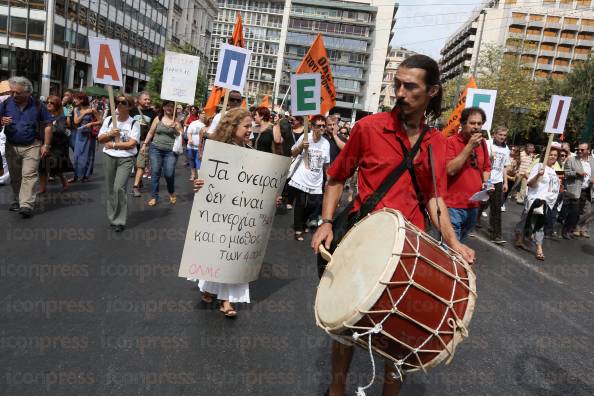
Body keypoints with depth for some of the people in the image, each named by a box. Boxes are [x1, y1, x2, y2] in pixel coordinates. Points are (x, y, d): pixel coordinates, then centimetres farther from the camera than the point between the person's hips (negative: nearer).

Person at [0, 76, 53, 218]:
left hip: (32, 146, -3)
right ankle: (17, 200, 26)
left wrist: (46, 145, -6)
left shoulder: (38, 105, -5)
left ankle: (27, 205, -13)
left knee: (29, 175, -10)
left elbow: (47, 125, 0)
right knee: (15, 176, 12)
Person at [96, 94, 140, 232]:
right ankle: (112, 217, 22)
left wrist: (113, 145, -12)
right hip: (109, 157, 4)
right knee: (110, 189, 8)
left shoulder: (134, 123, -4)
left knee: (119, 188, -14)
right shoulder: (109, 120, 7)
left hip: (126, 159, -4)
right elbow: (100, 139, 8)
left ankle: (119, 221, -4)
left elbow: (131, 144, -14)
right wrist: (110, 134, -10)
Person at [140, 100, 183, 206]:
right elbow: (151, 133, 12)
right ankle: (154, 197, 11)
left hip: (171, 151, -1)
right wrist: (144, 144, 8)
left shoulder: (176, 121, 4)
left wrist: (175, 128, -14)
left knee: (169, 174, -6)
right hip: (156, 149, 1)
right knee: (155, 172, 2)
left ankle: (172, 193, 22)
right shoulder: (158, 119, 7)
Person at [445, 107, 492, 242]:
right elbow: (450, 170, -22)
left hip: (473, 206, 7)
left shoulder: (482, 143, 10)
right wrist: (470, 146, -20)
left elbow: (486, 168, 23)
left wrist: (485, 182, 3)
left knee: (459, 243, 20)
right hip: (453, 206, -7)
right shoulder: (451, 142, -10)